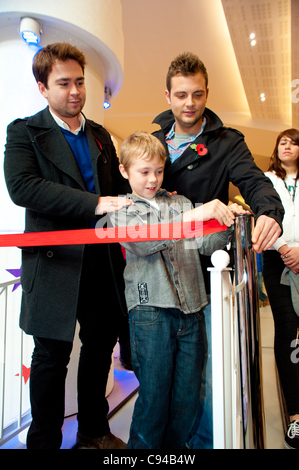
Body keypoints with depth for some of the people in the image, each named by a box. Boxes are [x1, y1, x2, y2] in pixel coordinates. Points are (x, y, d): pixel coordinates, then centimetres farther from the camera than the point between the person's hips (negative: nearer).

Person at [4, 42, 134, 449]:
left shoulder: (100, 135, 16)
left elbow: (118, 187, 22)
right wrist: (95, 203, -26)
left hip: (102, 261, 6)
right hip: (56, 264, -5)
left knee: (101, 346, 17)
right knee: (52, 357, 6)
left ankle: (95, 429, 40)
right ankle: (45, 441, 30)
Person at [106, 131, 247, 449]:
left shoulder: (181, 204, 17)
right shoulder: (121, 210, 7)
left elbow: (203, 245, 9)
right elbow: (143, 242, -14)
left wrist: (226, 222, -11)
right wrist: (192, 216, -23)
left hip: (190, 310, 4)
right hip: (151, 311, -3)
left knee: (188, 397, 10)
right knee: (154, 397, 3)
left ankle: (174, 446, 31)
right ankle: (141, 446, 25)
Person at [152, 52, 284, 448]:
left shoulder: (225, 142, 0)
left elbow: (254, 180, -15)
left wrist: (270, 211, -36)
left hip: (204, 269, -3)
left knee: (206, 366, 7)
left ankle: (204, 439, 32)